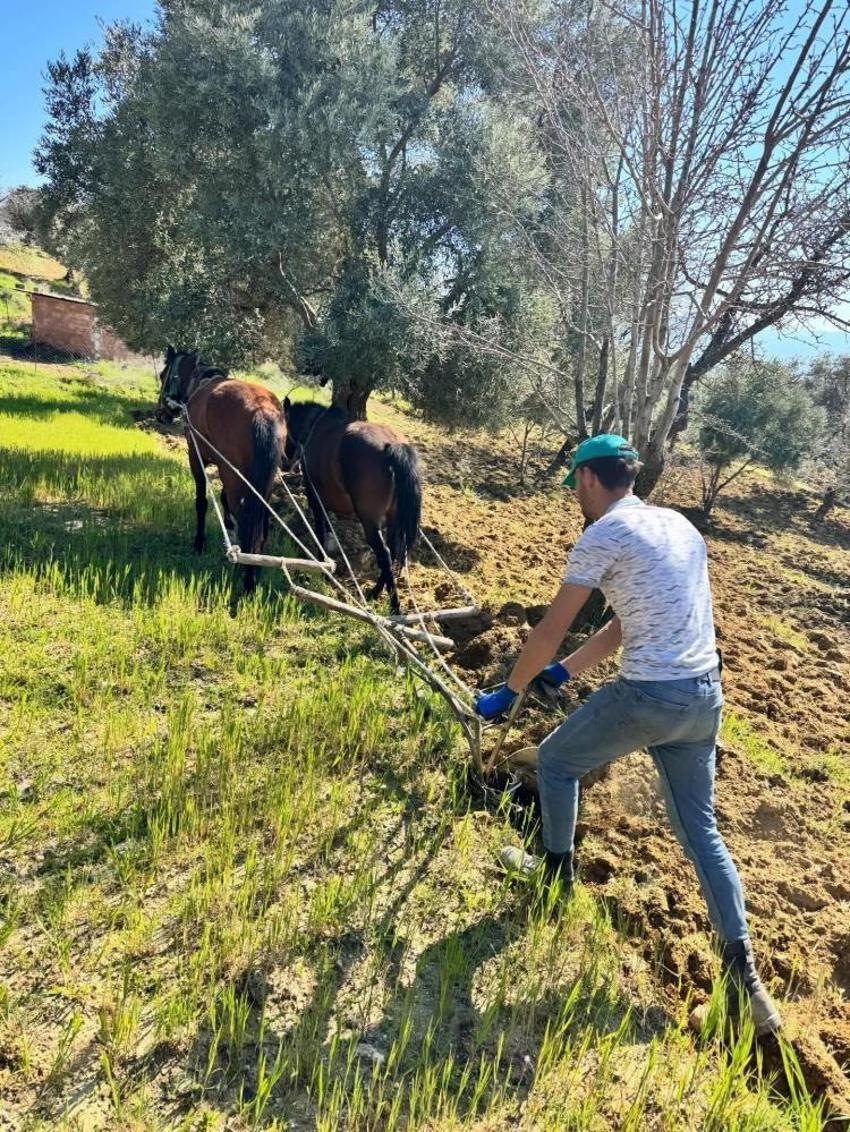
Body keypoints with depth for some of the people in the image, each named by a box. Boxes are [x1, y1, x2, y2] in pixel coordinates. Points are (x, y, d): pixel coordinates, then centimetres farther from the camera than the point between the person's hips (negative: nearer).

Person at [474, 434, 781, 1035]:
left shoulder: (603, 535, -10)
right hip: (705, 694, 8)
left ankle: (557, 874, 36)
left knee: (556, 761, 19)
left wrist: (509, 691, 8)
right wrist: (564, 671, 28)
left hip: (649, 697, -8)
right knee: (700, 827, 18)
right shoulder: (679, 524, 15)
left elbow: (550, 630, -7)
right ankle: (743, 972, 18)